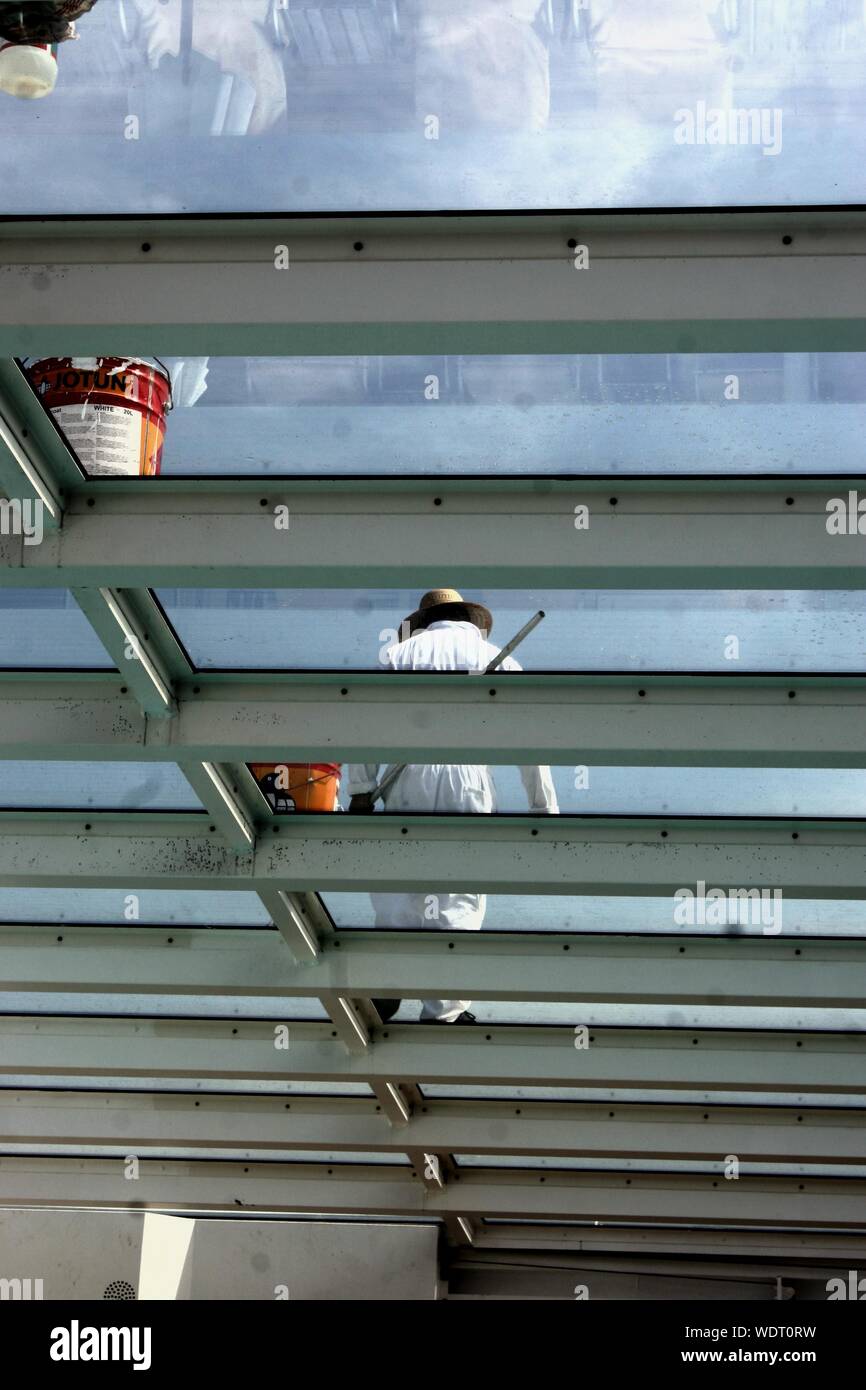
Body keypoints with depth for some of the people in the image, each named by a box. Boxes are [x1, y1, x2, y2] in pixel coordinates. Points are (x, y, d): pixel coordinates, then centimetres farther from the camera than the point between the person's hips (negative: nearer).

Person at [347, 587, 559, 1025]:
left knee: (397, 889, 14)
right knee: (460, 898, 6)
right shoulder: (498, 660, 15)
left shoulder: (401, 652, 16)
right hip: (468, 782, -1)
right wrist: (545, 808, 15)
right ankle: (443, 1012, 8)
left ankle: (385, 992, 12)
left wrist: (361, 790, 10)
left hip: (407, 780, 1)